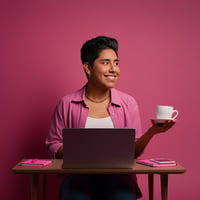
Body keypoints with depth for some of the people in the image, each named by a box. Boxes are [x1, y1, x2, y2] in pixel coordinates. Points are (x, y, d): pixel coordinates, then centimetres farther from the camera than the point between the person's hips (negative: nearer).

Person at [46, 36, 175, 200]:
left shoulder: (128, 103, 6)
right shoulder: (67, 103, 2)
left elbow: (134, 151, 7)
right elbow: (53, 146, 6)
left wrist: (152, 132, -11)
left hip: (118, 175, 2)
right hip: (80, 175, -1)